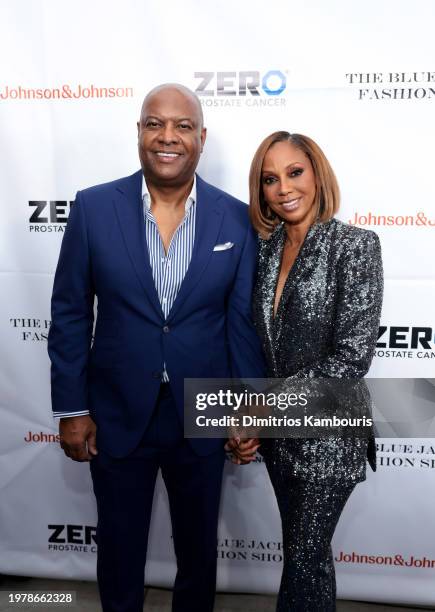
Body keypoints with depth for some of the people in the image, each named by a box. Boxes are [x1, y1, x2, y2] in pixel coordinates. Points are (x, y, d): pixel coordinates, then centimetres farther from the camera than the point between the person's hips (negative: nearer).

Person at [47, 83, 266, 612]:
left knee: (198, 545, 23)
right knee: (119, 546, 21)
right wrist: (71, 409, -4)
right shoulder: (93, 208, -8)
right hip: (116, 415, 0)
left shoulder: (236, 219, -6)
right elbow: (69, 314, -4)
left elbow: (243, 322, -2)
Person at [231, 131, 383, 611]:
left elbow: (351, 358, -19)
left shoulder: (355, 245, -14)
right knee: (302, 550, 21)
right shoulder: (266, 248, 4)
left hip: (327, 433, -5)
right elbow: (260, 343, 8)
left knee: (304, 556, 9)